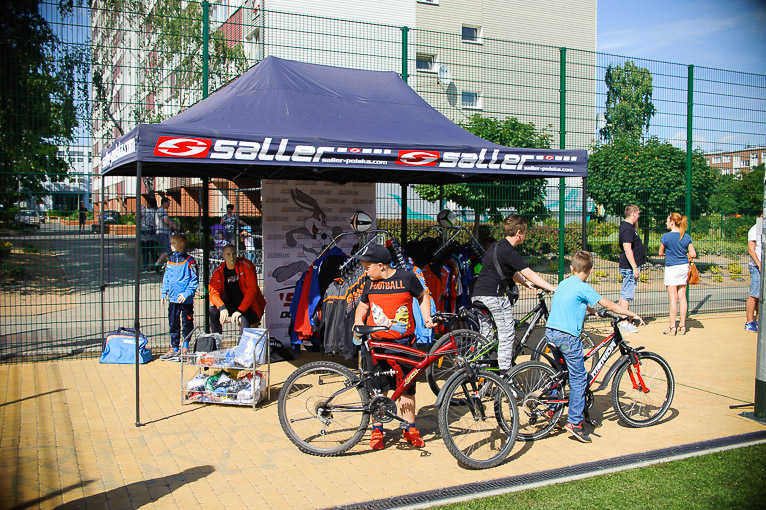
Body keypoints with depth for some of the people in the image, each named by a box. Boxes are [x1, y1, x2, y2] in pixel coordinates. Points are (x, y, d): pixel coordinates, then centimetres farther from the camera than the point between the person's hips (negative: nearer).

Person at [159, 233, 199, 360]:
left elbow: (194, 279, -9)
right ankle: (174, 349, 20)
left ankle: (185, 349, 14)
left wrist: (186, 293, -17)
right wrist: (164, 293, 9)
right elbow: (166, 277, 16)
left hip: (186, 299, -6)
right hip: (173, 298, 6)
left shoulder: (189, 260, -9)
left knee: (187, 323, 3)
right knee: (173, 323, 11)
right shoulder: (170, 259, 9)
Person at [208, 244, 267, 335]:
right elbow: (213, 293, -8)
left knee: (244, 319, -34)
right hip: (231, 305, 4)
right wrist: (222, 308, -29)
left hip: (249, 305, -4)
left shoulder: (246, 265, -13)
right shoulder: (218, 271, -1)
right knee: (213, 311, -19)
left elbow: (252, 289, -20)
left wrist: (240, 310, -28)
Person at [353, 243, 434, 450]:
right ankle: (377, 429, 16)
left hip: (403, 343, -1)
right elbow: (363, 305, 20)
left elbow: (422, 296, 13)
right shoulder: (370, 283, 6)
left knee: (406, 387, 7)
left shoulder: (407, 277, -3)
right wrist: (358, 322, 2)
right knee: (378, 388, 3)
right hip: (376, 342, 2)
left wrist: (426, 317, 0)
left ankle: (410, 428, 22)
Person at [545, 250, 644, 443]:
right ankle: (575, 423, -2)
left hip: (550, 332, 8)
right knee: (579, 378, -1)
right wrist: (632, 314, 4)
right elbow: (608, 305, -5)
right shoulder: (583, 288, -8)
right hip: (567, 336, -8)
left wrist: (592, 311, 42)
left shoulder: (563, 284, 15)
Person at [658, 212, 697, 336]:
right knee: (682, 297, 8)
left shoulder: (666, 237, -11)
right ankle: (682, 325, 12)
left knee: (673, 298, -3)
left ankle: (672, 327, -2)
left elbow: (661, 253, 0)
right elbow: (693, 254, 2)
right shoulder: (687, 237, 2)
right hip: (684, 267, 4)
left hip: (671, 268, -4)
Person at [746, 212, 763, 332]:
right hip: (757, 266, -7)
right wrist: (759, 264, -19)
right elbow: (751, 249, -11)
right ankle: (749, 322, -4)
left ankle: (759, 321, 14)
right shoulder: (755, 229, -4)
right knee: (755, 295, -8)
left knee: (761, 295, 8)